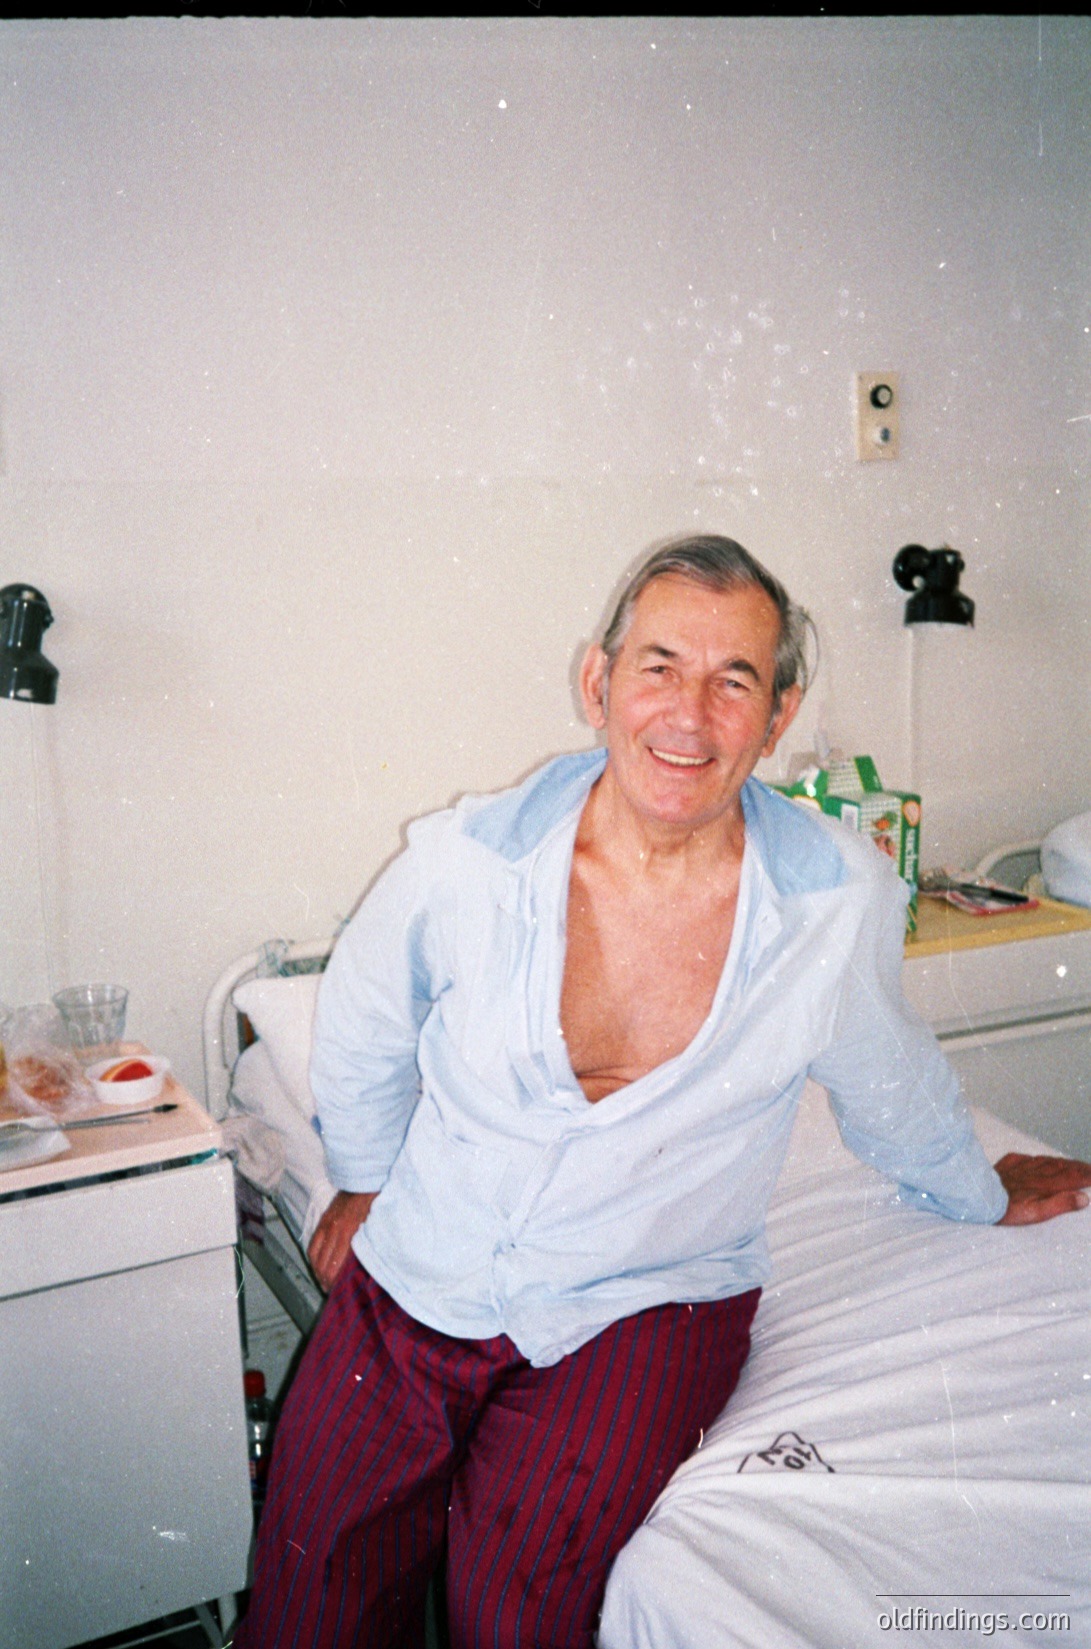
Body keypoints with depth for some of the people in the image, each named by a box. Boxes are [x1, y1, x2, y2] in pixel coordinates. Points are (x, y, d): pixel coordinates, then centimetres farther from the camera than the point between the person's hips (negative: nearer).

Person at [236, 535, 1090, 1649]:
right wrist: (367, 1184, 21)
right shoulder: (461, 863, -13)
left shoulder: (842, 901, -13)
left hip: (647, 1306, 0)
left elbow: (888, 1083, 10)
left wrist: (984, 1198, 26)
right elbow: (363, 1034, 9)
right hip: (417, 1285, 1)